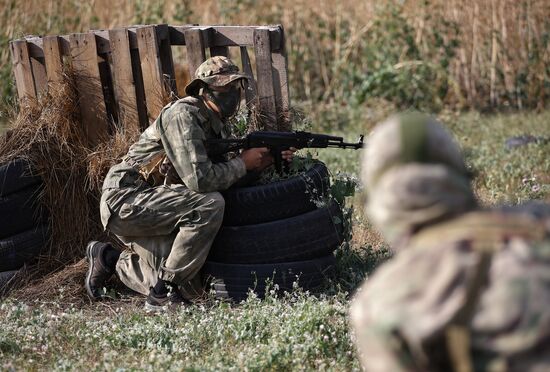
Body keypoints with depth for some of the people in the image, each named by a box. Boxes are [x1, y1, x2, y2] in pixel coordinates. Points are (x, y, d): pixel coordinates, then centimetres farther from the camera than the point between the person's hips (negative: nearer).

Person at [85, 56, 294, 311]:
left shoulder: (218, 127, 11)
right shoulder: (182, 115, -18)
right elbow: (199, 178, -29)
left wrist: (267, 160, -4)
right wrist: (244, 163, -16)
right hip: (125, 199, -9)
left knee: (189, 288, 3)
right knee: (209, 205, -28)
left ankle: (109, 259, 23)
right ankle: (161, 294, -19)